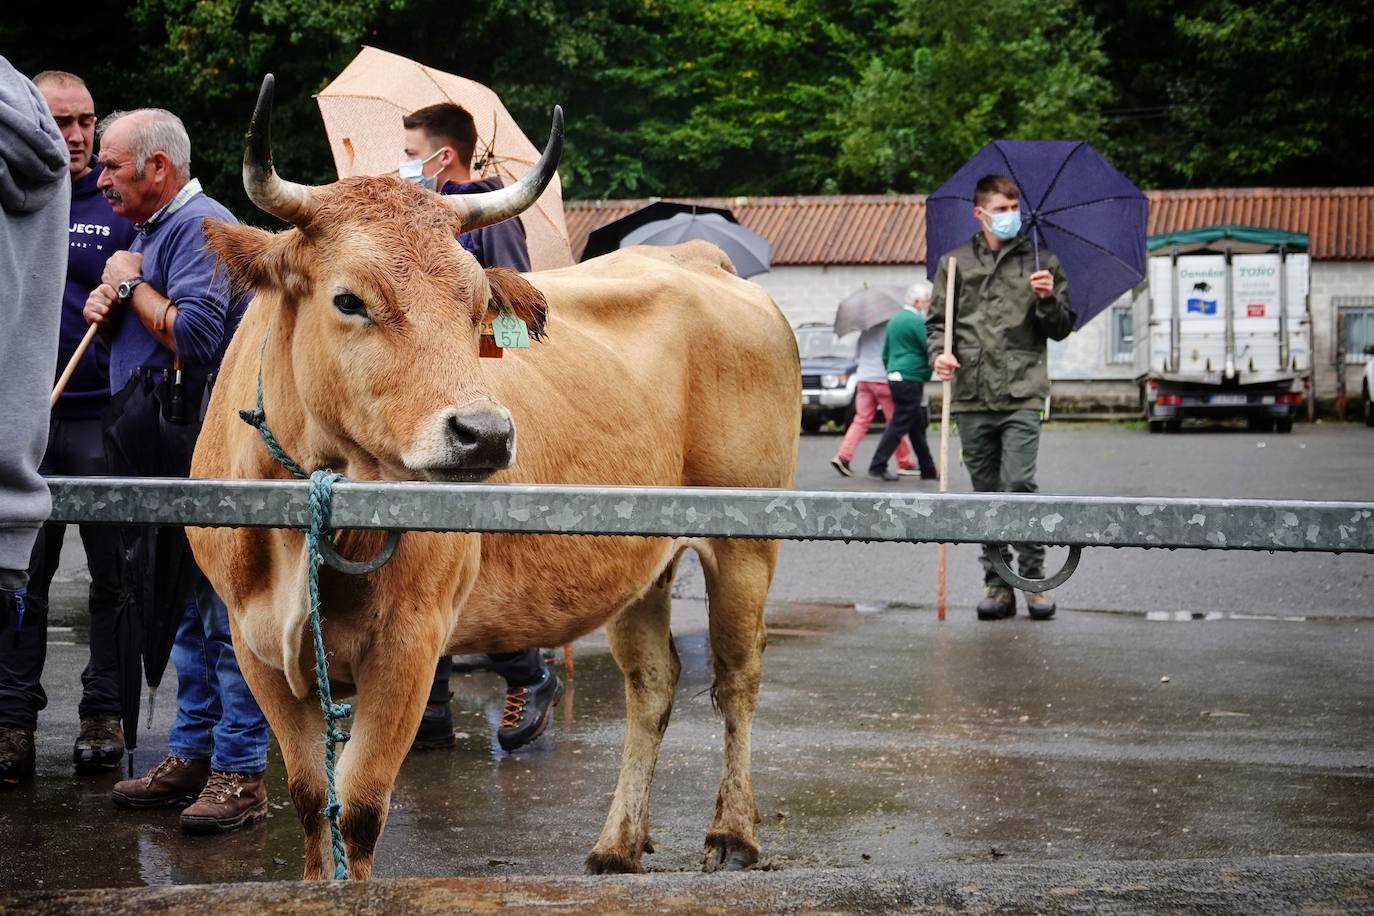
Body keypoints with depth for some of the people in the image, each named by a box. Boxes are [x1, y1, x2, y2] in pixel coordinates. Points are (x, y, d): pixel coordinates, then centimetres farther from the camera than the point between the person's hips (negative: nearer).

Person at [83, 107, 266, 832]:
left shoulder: (201, 227, -11)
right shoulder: (155, 229, 20)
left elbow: (194, 336, -23)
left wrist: (132, 284, -10)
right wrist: (109, 312, 6)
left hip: (206, 447, -10)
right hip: (165, 452, 10)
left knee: (225, 611, -6)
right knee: (188, 613, 15)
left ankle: (240, 773, -2)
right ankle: (192, 757, 23)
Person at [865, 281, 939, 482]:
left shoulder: (894, 320, 17)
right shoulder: (917, 322, -13)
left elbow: (885, 354, 23)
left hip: (895, 377, 10)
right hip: (910, 380, -10)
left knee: (918, 426, 13)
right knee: (899, 425, -7)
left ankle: (928, 469, 18)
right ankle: (878, 466, -8)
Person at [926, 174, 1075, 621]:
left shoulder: (1040, 262, 9)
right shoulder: (955, 263, 11)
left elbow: (1062, 328, 11)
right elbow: (937, 320, 14)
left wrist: (1048, 299, -9)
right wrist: (939, 353, -6)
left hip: (1021, 397, -2)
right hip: (972, 398, 2)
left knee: (1019, 486, -13)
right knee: (987, 493, 6)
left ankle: (1033, 578, -2)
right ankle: (997, 583, 14)